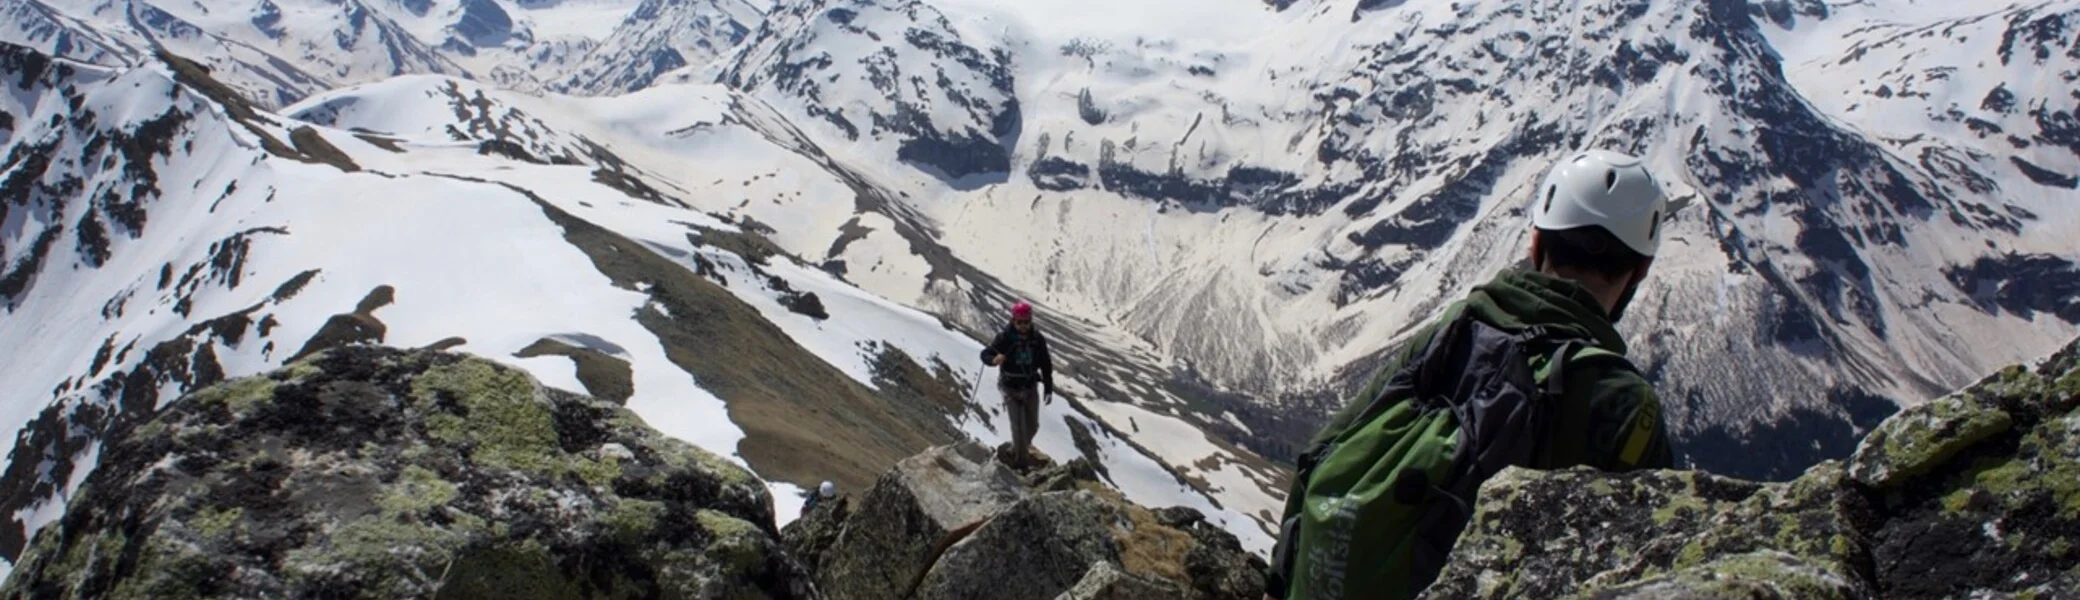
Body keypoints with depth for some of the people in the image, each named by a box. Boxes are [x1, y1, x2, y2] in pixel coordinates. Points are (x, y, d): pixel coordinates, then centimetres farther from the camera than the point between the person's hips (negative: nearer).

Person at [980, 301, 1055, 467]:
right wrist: (994, 359, -38)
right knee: (1018, 427, -5)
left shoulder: (1037, 338, -8)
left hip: (1031, 387, 4)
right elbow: (985, 354, -14)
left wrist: (1049, 388, 2)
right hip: (1011, 388, -3)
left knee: (1032, 425, 14)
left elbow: (1046, 364, 1)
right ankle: (1020, 460, 12)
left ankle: (1022, 446, 43)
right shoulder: (1004, 337, -17)